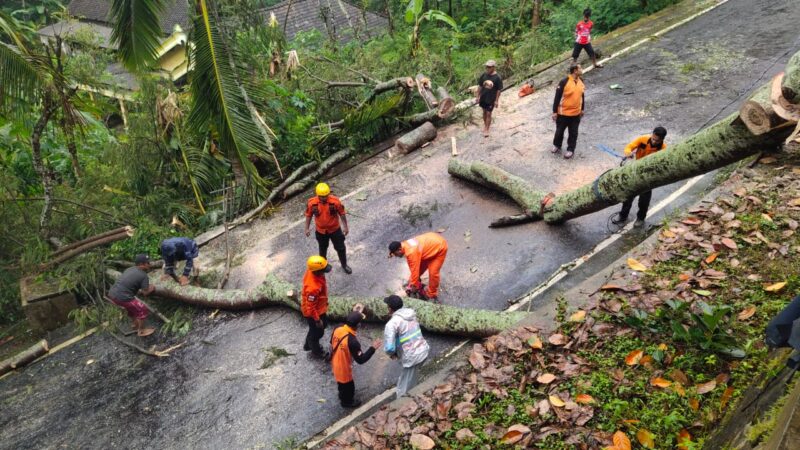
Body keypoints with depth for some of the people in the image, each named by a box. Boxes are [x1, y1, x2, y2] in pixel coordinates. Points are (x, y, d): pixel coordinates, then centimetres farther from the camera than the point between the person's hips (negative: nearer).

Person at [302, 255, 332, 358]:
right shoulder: (313, 288, -43)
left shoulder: (311, 271, -18)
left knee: (324, 324, 31)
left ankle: (308, 345, 54)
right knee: (317, 331, 19)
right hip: (313, 312, -8)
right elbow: (310, 307, -31)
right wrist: (317, 320, -15)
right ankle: (316, 351, 49)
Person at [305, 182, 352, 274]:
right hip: (321, 231, 1)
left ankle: (344, 264, 38)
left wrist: (345, 226, -3)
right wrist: (307, 228, 1)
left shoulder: (335, 201, -25)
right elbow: (308, 215, -5)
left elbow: (342, 213, -10)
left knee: (340, 248, 12)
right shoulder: (312, 203, -22)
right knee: (323, 248, 23)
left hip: (335, 229, -1)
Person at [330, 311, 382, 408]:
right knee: (348, 386, 23)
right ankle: (347, 402, 48)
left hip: (335, 363, 7)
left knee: (341, 382, 35)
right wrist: (373, 348, -24)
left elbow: (332, 344, 2)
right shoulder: (352, 341, -38)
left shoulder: (337, 330, -17)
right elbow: (361, 359, -30)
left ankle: (342, 396, 60)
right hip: (344, 367, -7)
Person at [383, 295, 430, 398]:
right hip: (423, 350, 8)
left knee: (404, 390, 4)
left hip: (412, 357, -8)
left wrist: (392, 354, 2)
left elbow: (389, 347, -22)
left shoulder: (392, 324, -16)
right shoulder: (411, 313, 6)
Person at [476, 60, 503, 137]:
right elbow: (480, 86, 4)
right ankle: (485, 124, 39)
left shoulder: (497, 78, -15)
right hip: (483, 98, 4)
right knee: (484, 112, 18)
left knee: (488, 114, 1)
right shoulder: (483, 75, -5)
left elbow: (499, 90, -9)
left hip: (491, 99, -4)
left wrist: (496, 100, -9)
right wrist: (478, 96, 4)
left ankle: (486, 130, 11)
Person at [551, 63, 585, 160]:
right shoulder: (564, 82, -20)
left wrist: (582, 109, 19)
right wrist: (555, 112, -15)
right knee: (560, 130, 14)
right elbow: (557, 97, -16)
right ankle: (557, 146, 36)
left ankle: (570, 150, 25)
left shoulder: (580, 81, 1)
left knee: (573, 133, 11)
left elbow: (581, 96, 14)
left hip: (576, 113, 5)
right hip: (563, 113, -4)